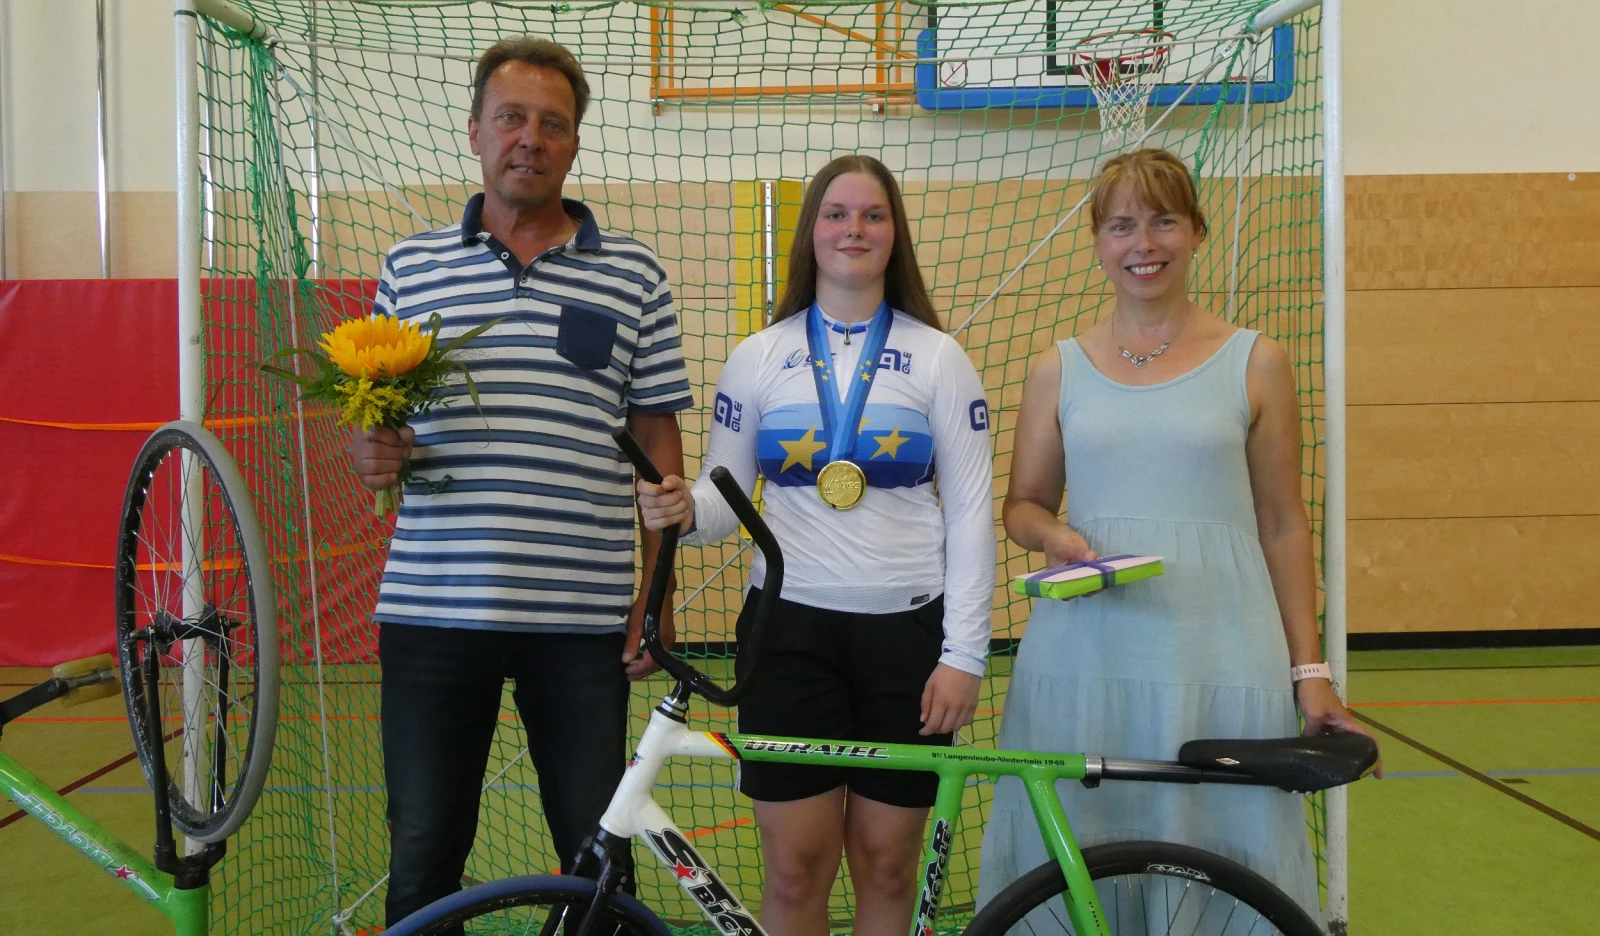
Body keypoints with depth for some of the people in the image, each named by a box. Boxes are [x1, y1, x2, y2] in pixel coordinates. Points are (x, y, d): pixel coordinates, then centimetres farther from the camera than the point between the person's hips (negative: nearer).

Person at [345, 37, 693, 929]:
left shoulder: (634, 275, 5)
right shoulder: (412, 266, 9)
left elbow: (659, 437, 6)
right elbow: (373, 419, 15)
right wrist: (373, 455, -9)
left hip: (582, 616, -1)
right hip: (431, 611, 1)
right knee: (423, 857, 9)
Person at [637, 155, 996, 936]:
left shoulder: (938, 358, 3)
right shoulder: (757, 357, 6)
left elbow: (972, 513, 0)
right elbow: (724, 495, 6)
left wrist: (964, 654, -6)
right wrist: (685, 510, -18)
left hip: (906, 629, 0)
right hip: (792, 627, 1)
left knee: (886, 865, 7)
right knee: (794, 868, 1)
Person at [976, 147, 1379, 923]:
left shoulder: (1255, 363, 6)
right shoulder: (1059, 369, 9)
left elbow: (1283, 525, 8)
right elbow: (1022, 505, 15)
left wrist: (1310, 669, 5)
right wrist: (1055, 537, -7)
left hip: (1218, 662, -1)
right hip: (1083, 656, 2)